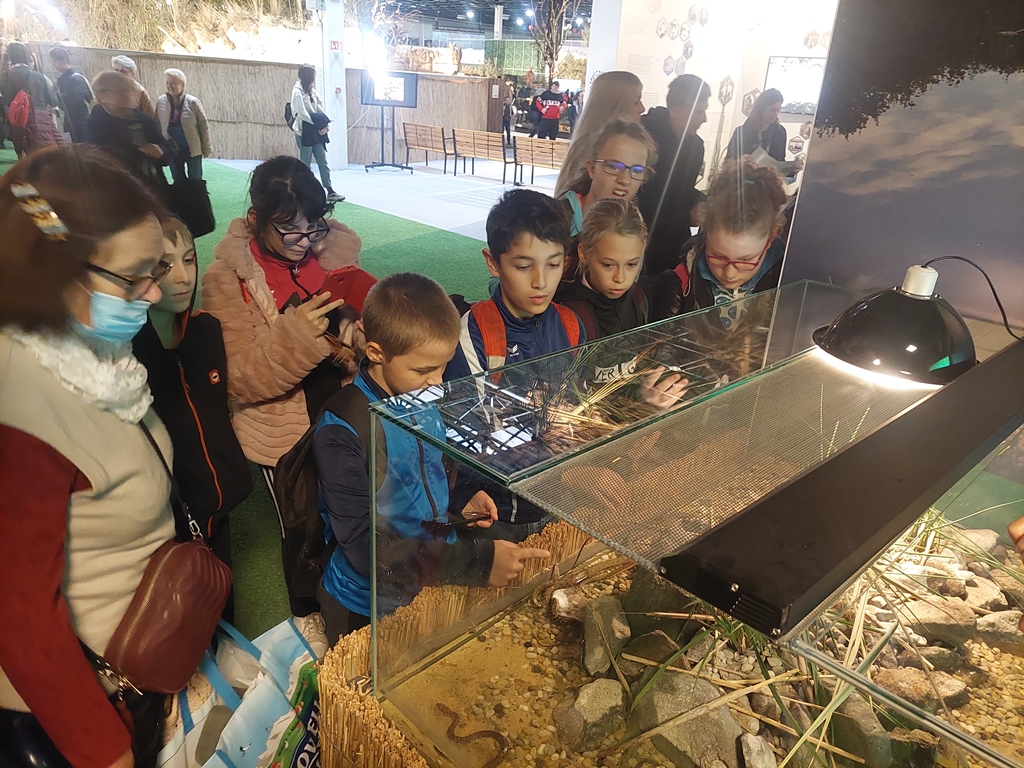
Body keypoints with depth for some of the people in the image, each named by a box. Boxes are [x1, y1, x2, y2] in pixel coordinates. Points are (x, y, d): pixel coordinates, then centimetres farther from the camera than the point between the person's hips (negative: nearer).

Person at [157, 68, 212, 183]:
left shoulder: (192, 102, -8)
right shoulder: (161, 101, 0)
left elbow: (204, 125, -5)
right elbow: (157, 125, 5)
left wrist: (206, 148, -6)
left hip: (192, 149, -3)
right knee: (178, 181, 10)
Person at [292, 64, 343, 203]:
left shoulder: (312, 91, 12)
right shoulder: (297, 92, -10)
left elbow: (320, 110, 9)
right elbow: (302, 114, -17)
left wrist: (324, 124, -9)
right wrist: (319, 124, -13)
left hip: (316, 132, 7)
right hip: (304, 132, -7)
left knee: (323, 163, 3)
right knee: (305, 165, 1)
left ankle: (330, 192, 2)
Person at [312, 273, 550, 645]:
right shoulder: (341, 430, -27)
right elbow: (366, 548, -29)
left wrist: (458, 507, -6)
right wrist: (477, 562, -33)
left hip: (437, 584, 6)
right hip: (367, 611, -6)